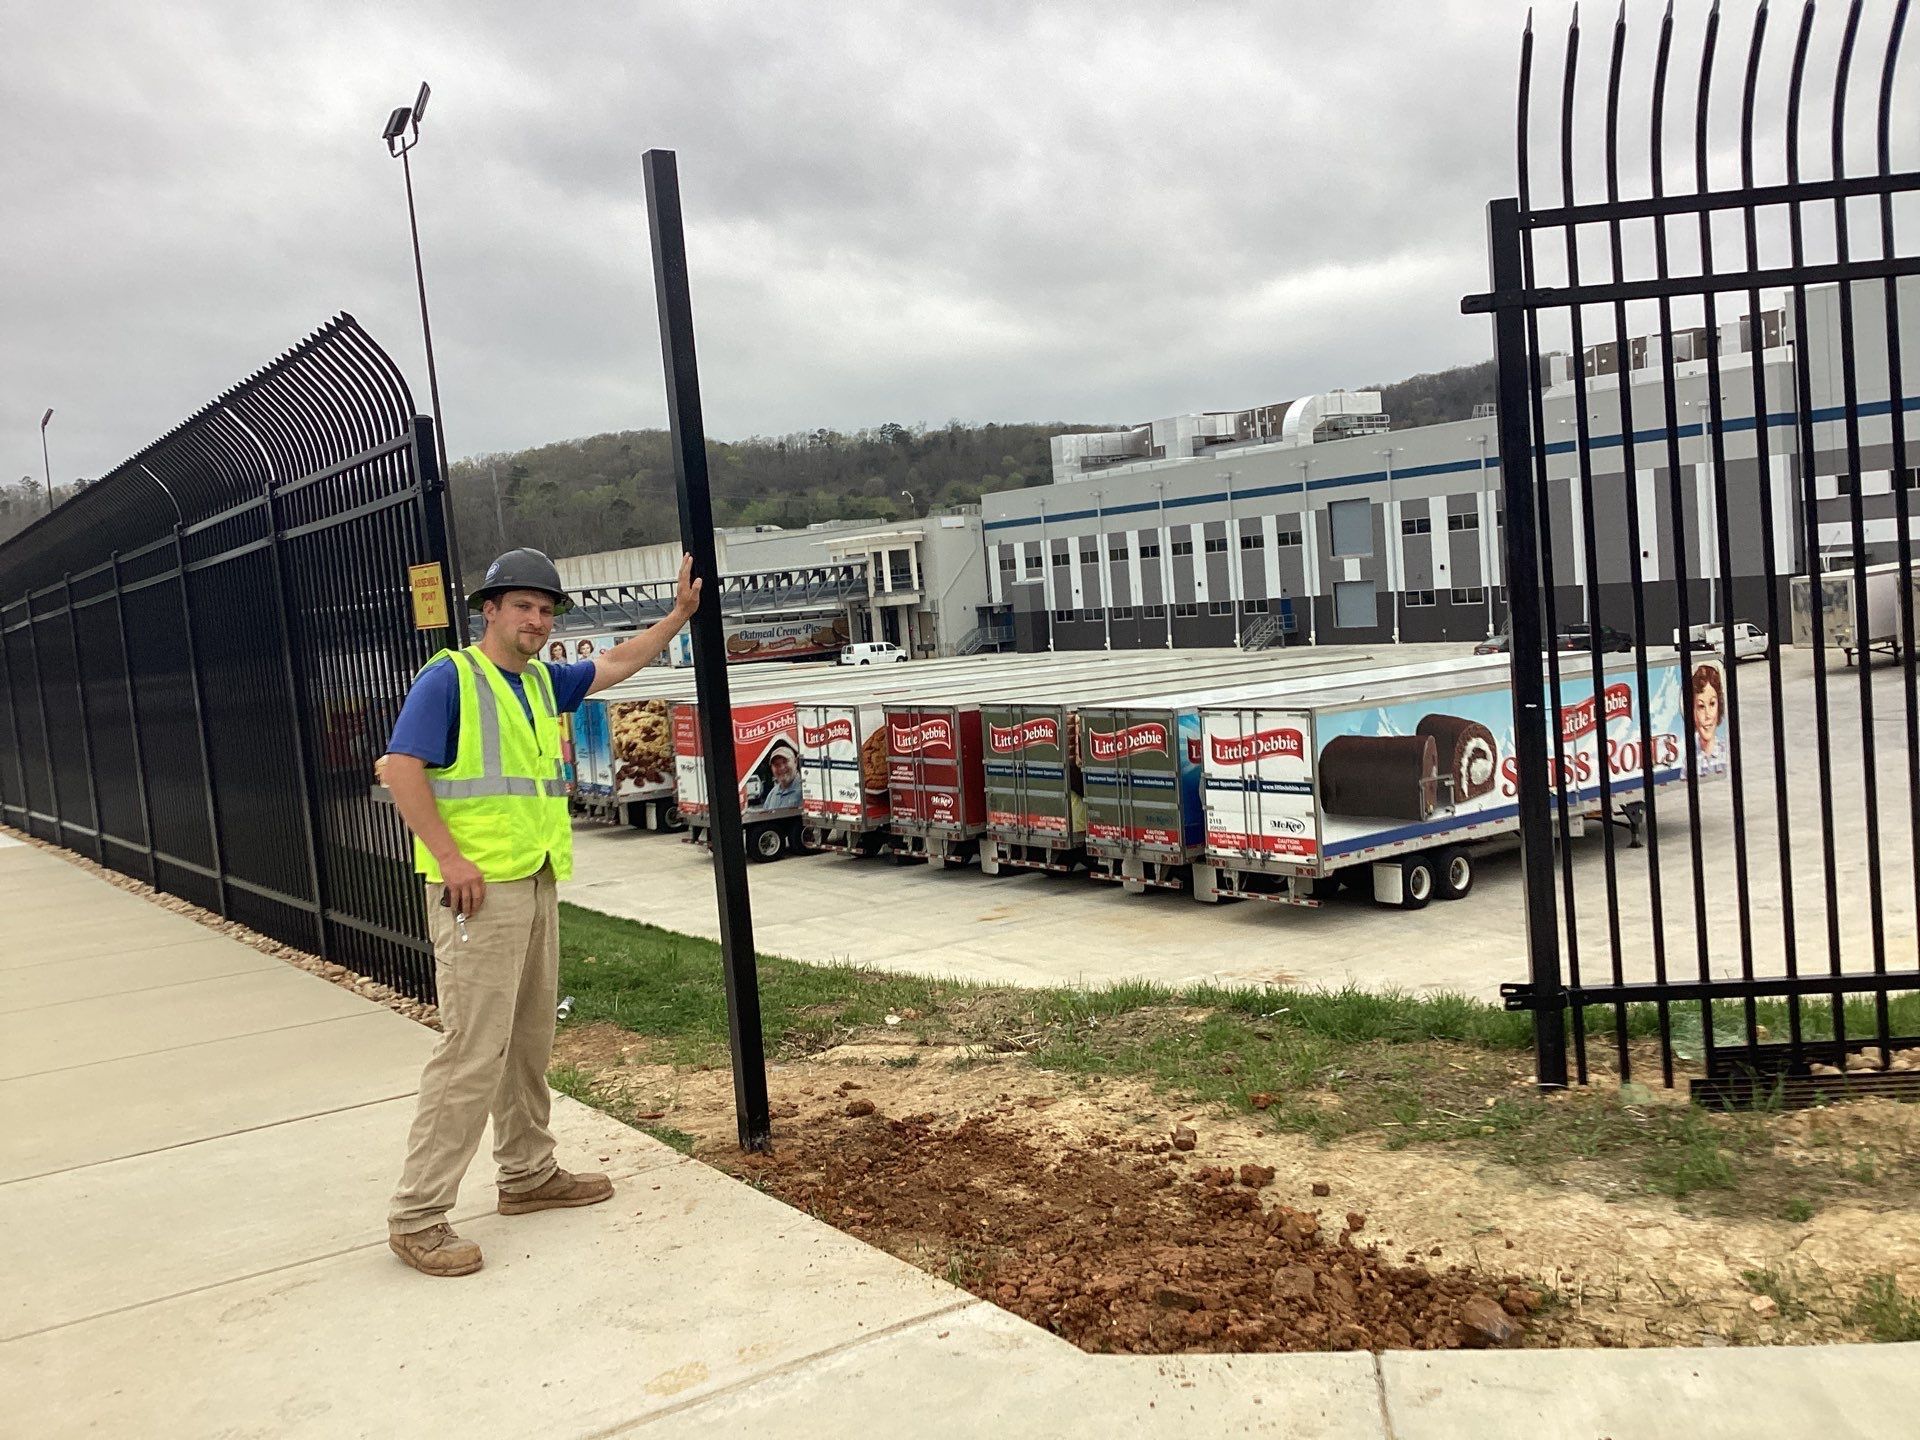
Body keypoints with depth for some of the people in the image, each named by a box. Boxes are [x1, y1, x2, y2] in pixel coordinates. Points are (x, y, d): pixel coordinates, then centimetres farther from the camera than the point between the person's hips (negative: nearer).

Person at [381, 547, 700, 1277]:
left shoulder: (542, 682, 15)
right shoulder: (449, 677, -9)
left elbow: (615, 664, 25)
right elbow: (401, 769, -15)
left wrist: (679, 615, 19)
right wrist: (451, 859, -20)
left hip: (537, 884, 9)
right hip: (480, 889, -8)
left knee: (529, 1040, 16)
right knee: (472, 1051, -10)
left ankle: (528, 1174, 30)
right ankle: (416, 1215, -2)